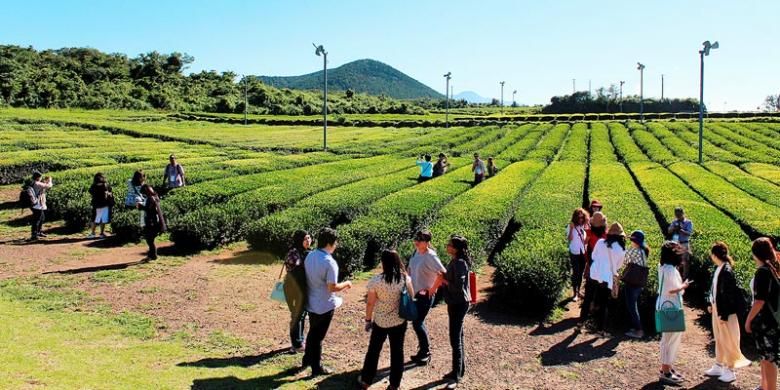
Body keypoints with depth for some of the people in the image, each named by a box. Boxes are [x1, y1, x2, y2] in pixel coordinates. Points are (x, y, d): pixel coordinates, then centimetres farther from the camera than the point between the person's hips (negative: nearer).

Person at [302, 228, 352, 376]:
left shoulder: (310, 256, -2)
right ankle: (317, 368, 21)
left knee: (312, 332, 25)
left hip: (311, 303, 7)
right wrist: (346, 283, -7)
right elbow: (332, 287, -25)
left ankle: (307, 359, 41)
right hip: (324, 306, -7)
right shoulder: (329, 262, -27)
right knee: (318, 336, 7)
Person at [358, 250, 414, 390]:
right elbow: (411, 297, 3)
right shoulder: (405, 278, -10)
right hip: (400, 321, 2)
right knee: (397, 351, 14)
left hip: (380, 322, -2)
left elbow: (370, 303, -10)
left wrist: (368, 320, 3)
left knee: (374, 350, 16)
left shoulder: (376, 280, -17)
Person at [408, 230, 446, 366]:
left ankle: (425, 353, 12)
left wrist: (432, 289, -20)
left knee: (417, 323, -5)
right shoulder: (416, 252, 3)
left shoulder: (430, 256, -21)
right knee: (418, 322, 16)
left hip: (425, 295, -8)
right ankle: (424, 350, 31)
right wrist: (409, 285, 11)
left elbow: (443, 273, -28)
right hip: (416, 293, 8)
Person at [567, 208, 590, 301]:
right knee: (575, 273, -6)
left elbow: (585, 239, 11)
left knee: (580, 273, 11)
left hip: (583, 252, 5)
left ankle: (578, 291, 22)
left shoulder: (583, 226, 3)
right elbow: (569, 239, -21)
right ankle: (574, 293, -1)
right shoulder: (570, 226, -10)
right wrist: (571, 228, -28)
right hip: (574, 253, -5)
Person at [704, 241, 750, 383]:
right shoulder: (718, 269, 4)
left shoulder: (727, 271, -22)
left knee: (728, 340, 3)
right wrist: (712, 304, 13)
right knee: (719, 339, 18)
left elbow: (729, 295, -22)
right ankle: (719, 366, 30)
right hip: (717, 309, 9)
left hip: (725, 311, -9)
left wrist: (724, 314, -20)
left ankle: (730, 370, 15)